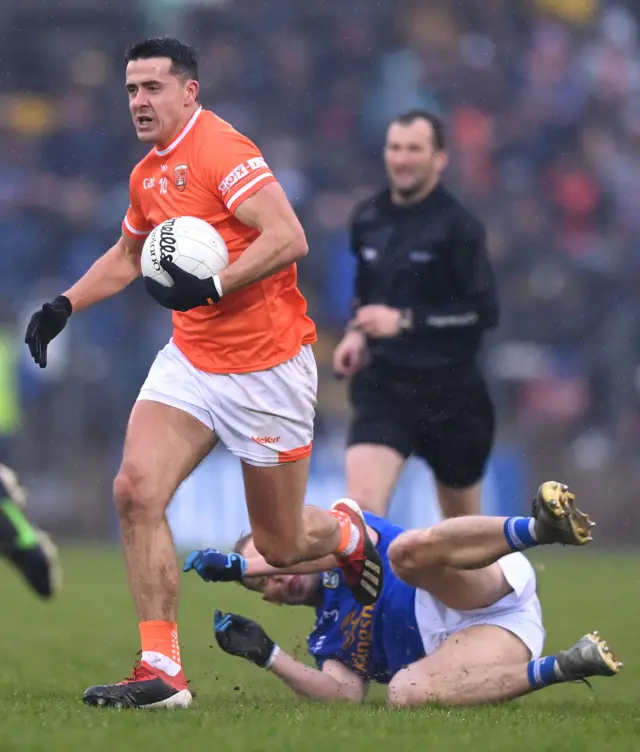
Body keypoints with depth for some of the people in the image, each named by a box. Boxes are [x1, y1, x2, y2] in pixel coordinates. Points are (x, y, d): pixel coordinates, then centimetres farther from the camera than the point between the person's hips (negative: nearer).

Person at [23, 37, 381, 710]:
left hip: (267, 368, -7)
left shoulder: (220, 150, -16)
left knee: (279, 547, 3)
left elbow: (288, 239, -25)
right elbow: (127, 255, 29)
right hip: (190, 360, 7)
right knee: (135, 489, -16)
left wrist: (209, 287, -31)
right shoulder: (148, 175, 10)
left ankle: (347, 531, 41)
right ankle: (161, 672, -12)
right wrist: (64, 306, 19)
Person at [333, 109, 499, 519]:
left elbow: (485, 311, -15)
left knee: (464, 525, 13)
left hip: (449, 392, -3)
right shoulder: (368, 219, 6)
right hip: (383, 385, 3)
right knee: (362, 496, -20)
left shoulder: (457, 225, -11)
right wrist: (357, 333, 5)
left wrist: (405, 321, -20)